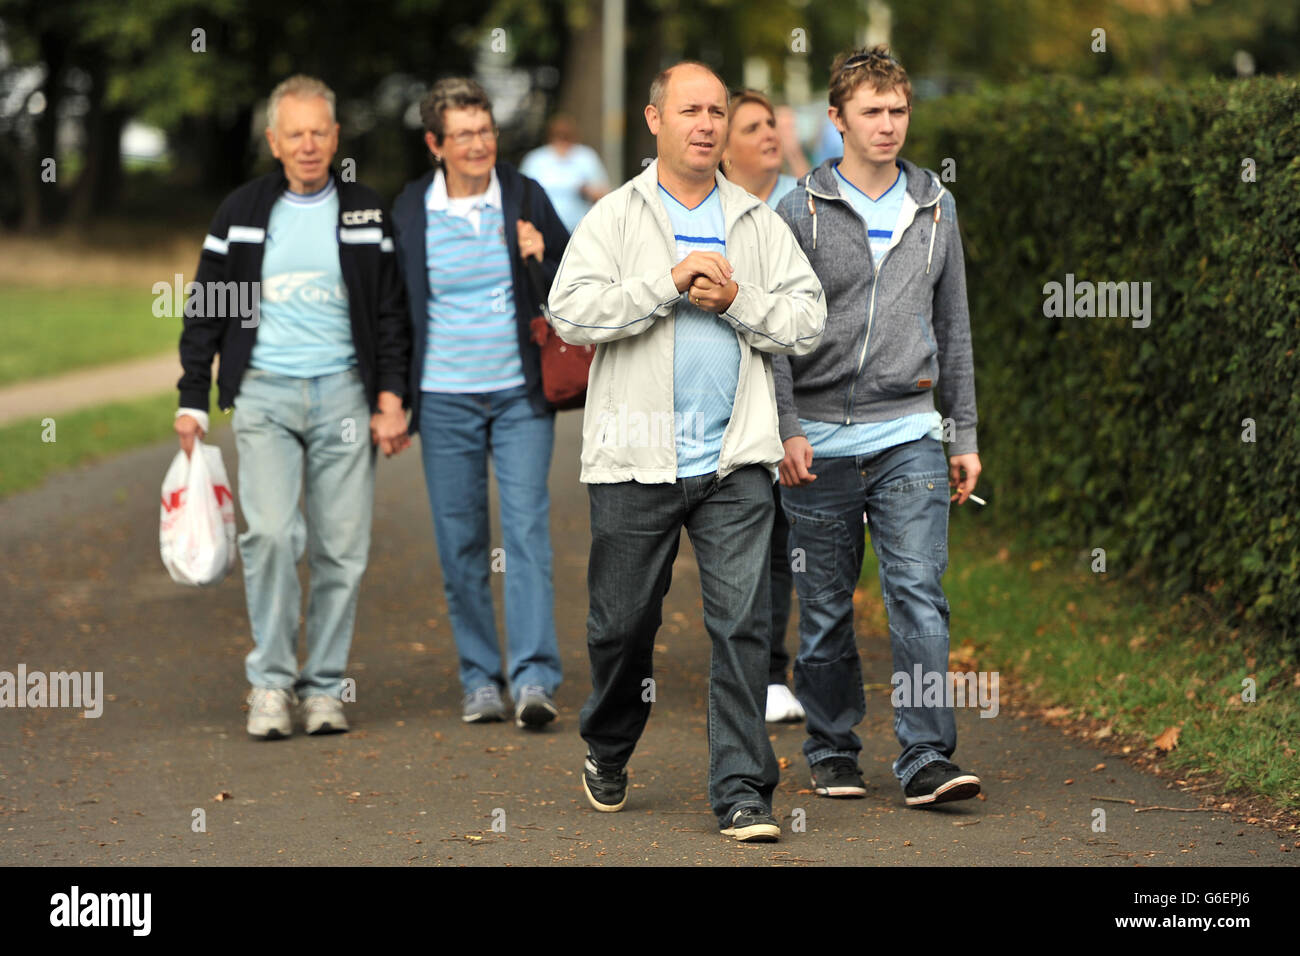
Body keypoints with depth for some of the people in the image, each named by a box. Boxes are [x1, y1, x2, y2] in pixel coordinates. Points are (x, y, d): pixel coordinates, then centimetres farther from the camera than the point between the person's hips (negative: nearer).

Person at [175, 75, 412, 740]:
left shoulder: (365, 213, 6)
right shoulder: (242, 212, 6)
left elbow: (390, 312, 7)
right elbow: (206, 310, 11)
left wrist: (390, 398, -2)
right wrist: (193, 400, 7)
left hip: (344, 392, 1)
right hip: (264, 392, -1)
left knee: (341, 547, -1)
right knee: (271, 533, -16)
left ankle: (323, 686, 9)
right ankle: (270, 681, -6)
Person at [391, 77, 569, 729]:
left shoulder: (525, 198, 1)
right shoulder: (409, 211, 1)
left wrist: (545, 256, -13)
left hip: (520, 394, -1)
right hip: (445, 400, 1)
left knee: (527, 530, -10)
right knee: (460, 546, 5)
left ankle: (534, 678, -14)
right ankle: (480, 679, 15)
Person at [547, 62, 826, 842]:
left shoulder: (758, 223, 12)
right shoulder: (614, 217, 4)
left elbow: (808, 321, 6)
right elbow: (570, 311, -10)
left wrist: (736, 299, -9)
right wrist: (669, 283, -15)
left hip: (736, 462, 1)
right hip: (636, 457, -1)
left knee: (742, 623, -6)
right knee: (624, 622, 9)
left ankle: (742, 790, -3)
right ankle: (608, 755, 33)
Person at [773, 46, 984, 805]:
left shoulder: (936, 209, 10)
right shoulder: (802, 210, 0)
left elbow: (953, 328, 15)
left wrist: (965, 436, 12)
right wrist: (785, 429, -11)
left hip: (909, 436, 1)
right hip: (820, 442, -1)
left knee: (919, 594, -10)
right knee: (826, 609, 6)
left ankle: (927, 758, -11)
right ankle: (833, 751, 19)